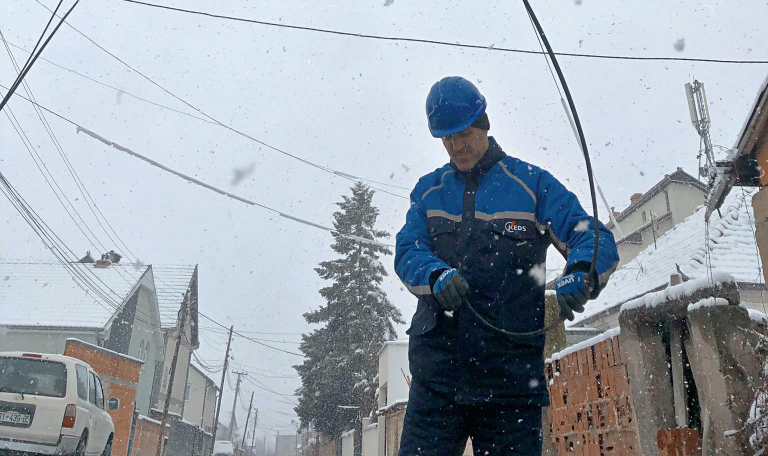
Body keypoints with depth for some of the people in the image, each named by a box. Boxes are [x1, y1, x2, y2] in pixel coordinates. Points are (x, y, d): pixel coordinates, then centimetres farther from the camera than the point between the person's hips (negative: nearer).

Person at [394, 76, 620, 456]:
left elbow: (595, 238, -1)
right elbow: (407, 253, 3)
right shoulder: (428, 191, 14)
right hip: (437, 370, 2)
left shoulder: (532, 183, 6)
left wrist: (582, 272, -25)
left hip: (511, 371, -1)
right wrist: (436, 275, -21)